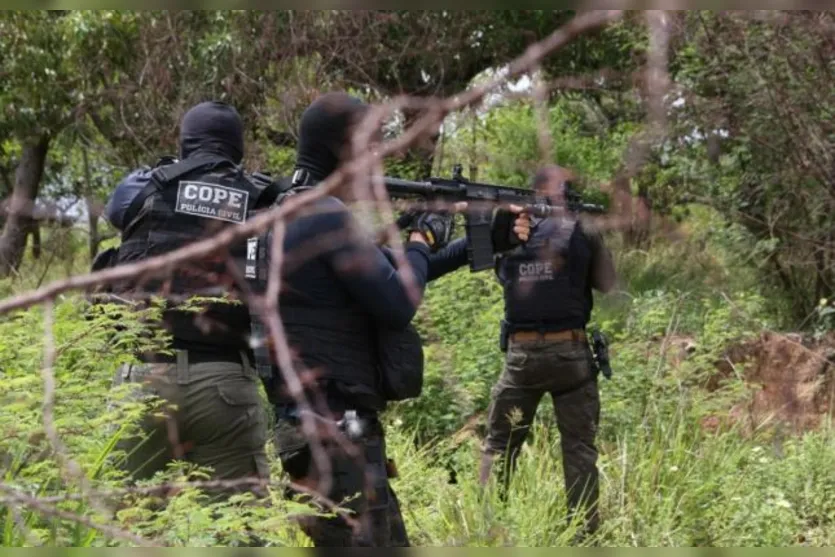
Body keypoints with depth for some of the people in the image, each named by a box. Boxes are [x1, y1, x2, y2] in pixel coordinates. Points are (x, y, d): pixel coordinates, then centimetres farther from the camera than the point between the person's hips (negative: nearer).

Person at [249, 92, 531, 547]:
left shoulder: (301, 214, 16)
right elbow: (398, 304, -17)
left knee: (390, 543, 16)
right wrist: (422, 240, 1)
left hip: (327, 423, 10)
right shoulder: (329, 217, -16)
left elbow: (391, 273, 23)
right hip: (331, 428, -10)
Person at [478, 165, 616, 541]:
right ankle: (585, 531, 5)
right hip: (569, 352, -2)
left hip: (520, 353, 2)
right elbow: (607, 285, 5)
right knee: (579, 447, 7)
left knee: (500, 445, 14)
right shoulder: (582, 231, -4)